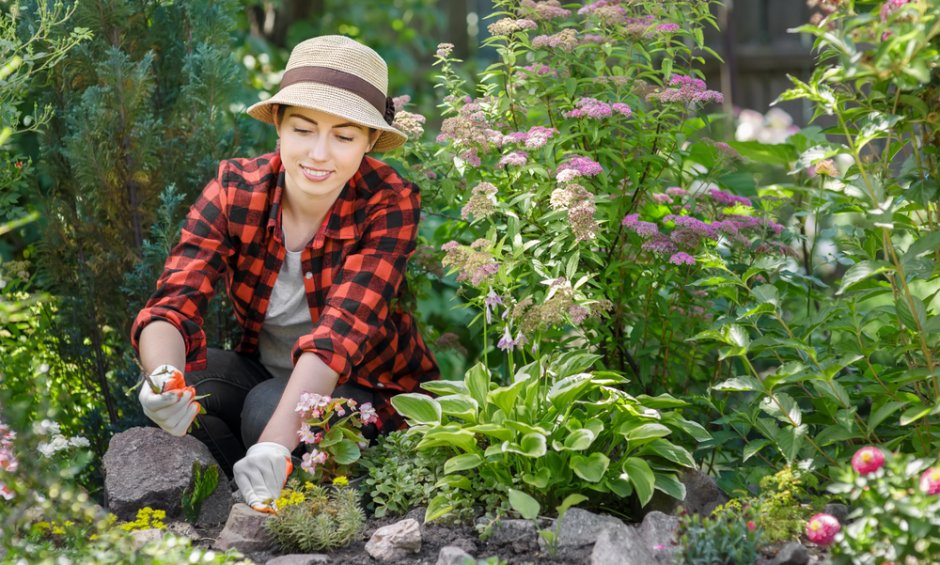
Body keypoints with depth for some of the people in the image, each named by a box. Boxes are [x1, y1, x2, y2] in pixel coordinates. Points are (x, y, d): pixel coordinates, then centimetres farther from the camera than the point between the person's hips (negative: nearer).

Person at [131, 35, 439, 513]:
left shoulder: (389, 203, -23)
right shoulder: (234, 190, -15)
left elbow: (342, 329, -35)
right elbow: (174, 303, -25)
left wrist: (276, 443, -50)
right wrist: (164, 380, -50)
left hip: (369, 389, -3)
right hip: (265, 374, 3)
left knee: (268, 407, -33)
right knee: (186, 380, -26)